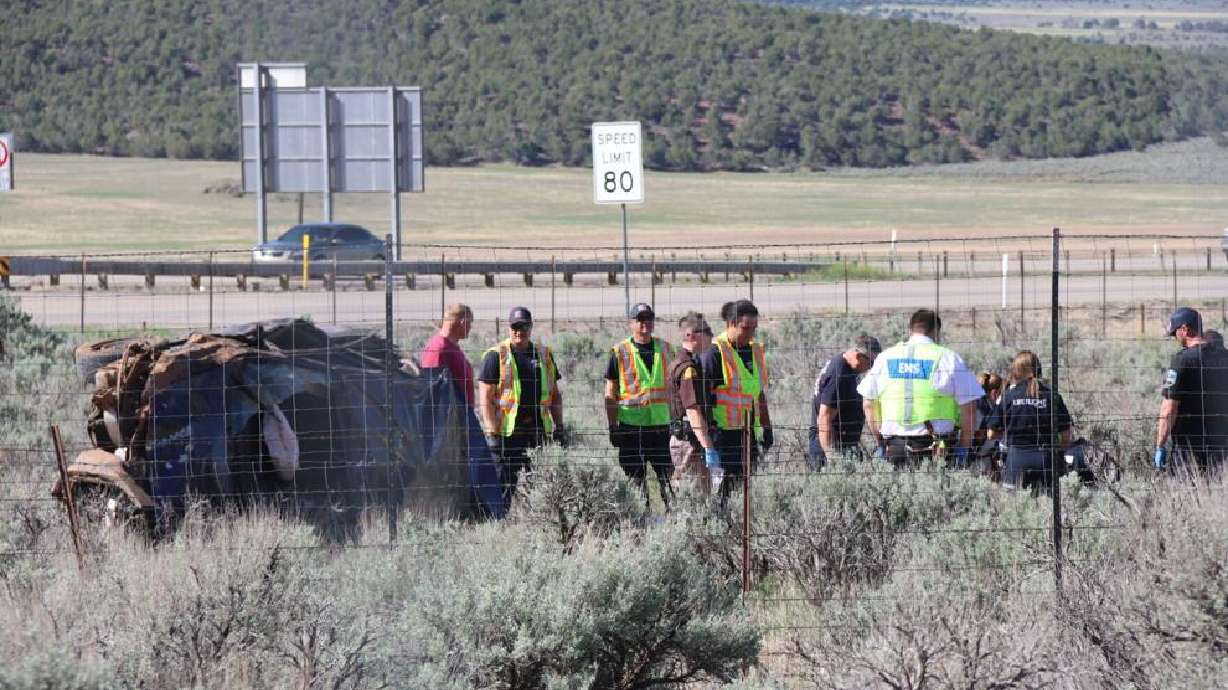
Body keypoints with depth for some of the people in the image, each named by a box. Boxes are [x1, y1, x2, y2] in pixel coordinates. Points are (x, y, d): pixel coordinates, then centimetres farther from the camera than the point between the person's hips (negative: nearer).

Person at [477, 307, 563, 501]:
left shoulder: (544, 355, 13)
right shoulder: (496, 356, -3)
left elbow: (555, 394, 19)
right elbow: (485, 398, -7)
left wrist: (559, 426, 12)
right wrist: (492, 433, -14)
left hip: (538, 431, 5)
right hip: (507, 432, -5)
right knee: (506, 485, -3)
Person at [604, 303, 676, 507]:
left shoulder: (665, 349, 11)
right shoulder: (620, 352, 1)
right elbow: (610, 394, 2)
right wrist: (613, 427, -4)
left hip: (661, 423, 2)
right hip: (631, 426, -2)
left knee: (667, 477, -1)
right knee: (635, 479, 2)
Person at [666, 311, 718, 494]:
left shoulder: (678, 363, 16)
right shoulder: (688, 368, -17)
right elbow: (693, 411, -23)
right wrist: (708, 447, -24)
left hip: (679, 438, 11)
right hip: (691, 441, -11)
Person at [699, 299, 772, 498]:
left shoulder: (756, 350, 13)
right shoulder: (715, 353, -11)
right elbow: (702, 394, -12)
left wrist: (766, 427, 21)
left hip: (749, 430, 7)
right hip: (723, 431, -7)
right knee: (724, 483, -10)